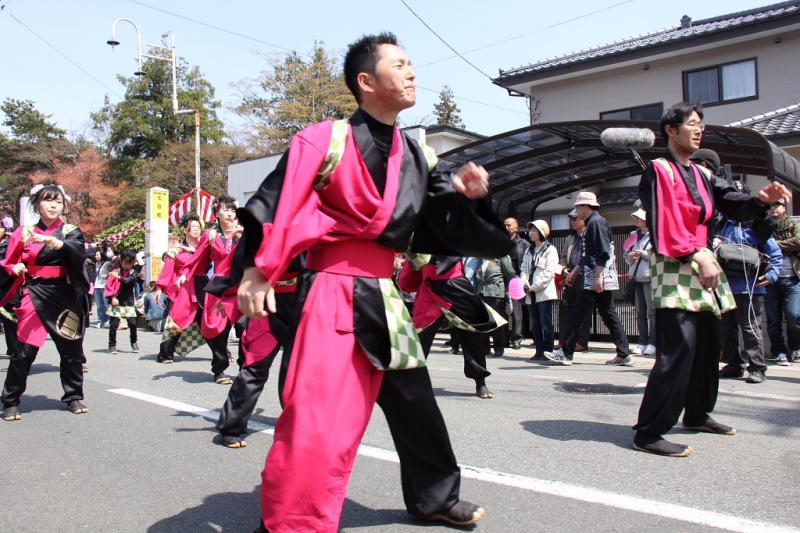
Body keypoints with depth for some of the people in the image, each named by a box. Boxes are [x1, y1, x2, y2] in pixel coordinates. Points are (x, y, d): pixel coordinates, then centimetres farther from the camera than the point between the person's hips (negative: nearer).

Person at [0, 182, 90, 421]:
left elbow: (79, 251, -19)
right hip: (35, 296, 0)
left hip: (65, 296, 0)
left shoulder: (71, 231, 4)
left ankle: (73, 397, 21)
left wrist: (54, 242, -36)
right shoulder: (24, 233, 7)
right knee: (24, 351, -5)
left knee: (71, 349, 6)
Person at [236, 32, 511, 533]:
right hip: (332, 292, -7)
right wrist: (257, 271, -14)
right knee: (315, 416, -13)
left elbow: (444, 225, 12)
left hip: (384, 295, 7)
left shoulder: (416, 154, 11)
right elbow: (276, 204, -10)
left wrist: (466, 194, -8)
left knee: (414, 401, 19)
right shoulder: (326, 139, -8)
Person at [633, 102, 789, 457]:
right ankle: (648, 433, -13)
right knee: (678, 350, -16)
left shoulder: (702, 175, 20)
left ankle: (697, 414, 30)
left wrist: (761, 199, -12)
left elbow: (733, 204, 8)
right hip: (674, 271, -9)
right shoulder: (658, 171, -5)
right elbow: (663, 225, -15)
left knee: (707, 347, 13)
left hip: (702, 268, 9)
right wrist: (696, 255, -22)